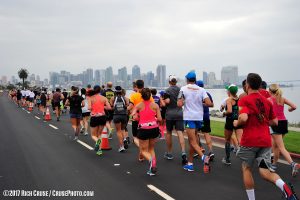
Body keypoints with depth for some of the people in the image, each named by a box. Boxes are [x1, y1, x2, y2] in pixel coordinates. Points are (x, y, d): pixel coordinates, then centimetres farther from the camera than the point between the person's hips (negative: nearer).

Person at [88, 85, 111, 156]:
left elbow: (89, 108, -14)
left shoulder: (91, 98, -2)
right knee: (99, 134, 20)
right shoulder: (104, 98, 3)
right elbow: (109, 107, -4)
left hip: (94, 118, -2)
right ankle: (99, 149, 9)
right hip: (102, 117, 2)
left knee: (93, 135, 13)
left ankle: (97, 141, -22)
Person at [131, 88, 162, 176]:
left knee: (144, 150, 12)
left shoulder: (139, 105, 1)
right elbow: (159, 119, -1)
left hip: (143, 129, -2)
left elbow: (132, 115, -7)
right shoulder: (155, 105, 2)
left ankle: (151, 160, -22)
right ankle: (152, 169, 12)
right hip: (154, 128, 2)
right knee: (151, 148, 22)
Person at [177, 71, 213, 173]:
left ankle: (203, 157, -29)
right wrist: (201, 103, 14)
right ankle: (190, 164, 22)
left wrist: (179, 100, 11)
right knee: (191, 140, 16)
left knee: (193, 141, -5)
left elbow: (179, 104, -11)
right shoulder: (201, 90, 4)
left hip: (189, 117, -4)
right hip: (199, 117, 5)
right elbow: (209, 103, -5)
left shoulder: (183, 89, -4)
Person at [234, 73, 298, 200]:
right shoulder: (267, 101, 12)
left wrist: (236, 123, -3)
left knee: (246, 168, 14)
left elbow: (243, 118, -23)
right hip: (266, 140, 5)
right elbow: (274, 122, 15)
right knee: (265, 171, 4)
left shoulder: (244, 100, -7)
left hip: (249, 140, -5)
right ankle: (285, 187, -23)